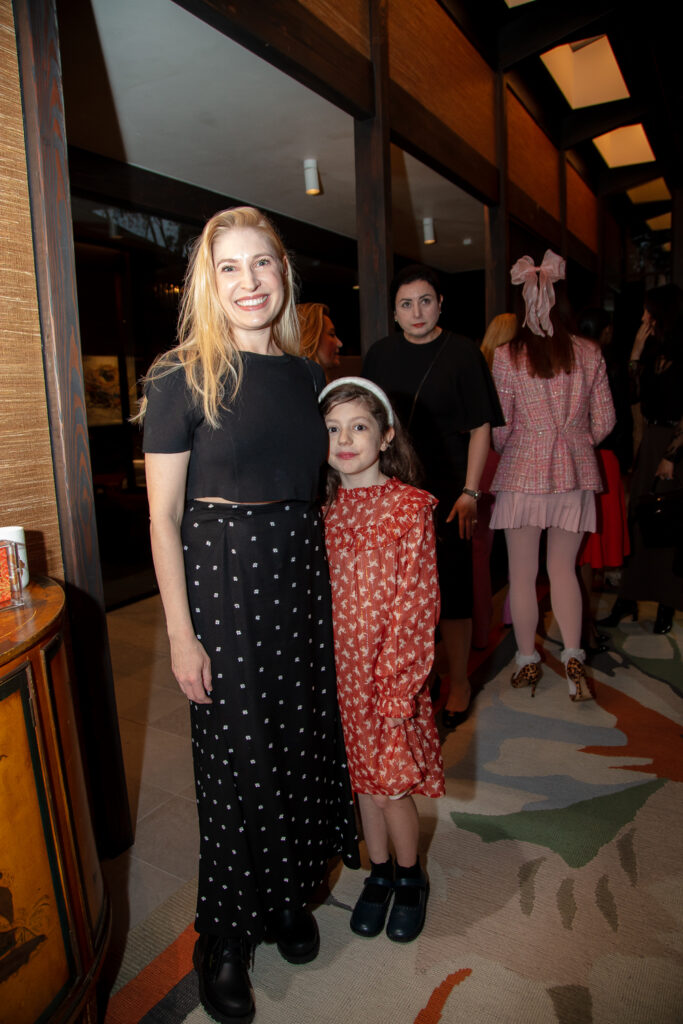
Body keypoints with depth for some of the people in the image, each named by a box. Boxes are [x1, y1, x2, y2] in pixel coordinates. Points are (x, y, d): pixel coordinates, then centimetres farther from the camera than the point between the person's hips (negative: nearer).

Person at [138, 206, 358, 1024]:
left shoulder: (306, 374, 8)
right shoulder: (181, 378, -8)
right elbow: (163, 516, -9)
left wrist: (331, 582, 12)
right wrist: (181, 633, -12)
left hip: (300, 570, 5)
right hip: (220, 576, -5)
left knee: (302, 737, 15)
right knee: (236, 755, 7)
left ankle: (288, 897, 42)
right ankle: (224, 938, 33)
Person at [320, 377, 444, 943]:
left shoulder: (410, 506, -11)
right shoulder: (325, 508, 2)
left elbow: (416, 604, -12)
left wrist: (397, 686, -15)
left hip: (389, 671, -4)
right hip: (340, 669, 4)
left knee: (394, 783, 6)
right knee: (364, 779, 18)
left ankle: (411, 876, 35)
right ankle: (380, 873, 41)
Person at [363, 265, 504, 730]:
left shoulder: (462, 352, -2)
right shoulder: (381, 354, 7)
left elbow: (480, 428, -3)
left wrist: (470, 492, -11)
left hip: (445, 491, -3)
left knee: (451, 589, 2)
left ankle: (459, 682, 22)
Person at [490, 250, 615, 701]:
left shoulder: (507, 355, -6)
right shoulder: (589, 353, 1)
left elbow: (499, 426, -4)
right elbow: (604, 422, 6)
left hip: (523, 472, -2)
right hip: (575, 474, 3)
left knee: (522, 573, 9)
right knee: (564, 568, 13)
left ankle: (527, 661, 19)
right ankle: (573, 656, 3)